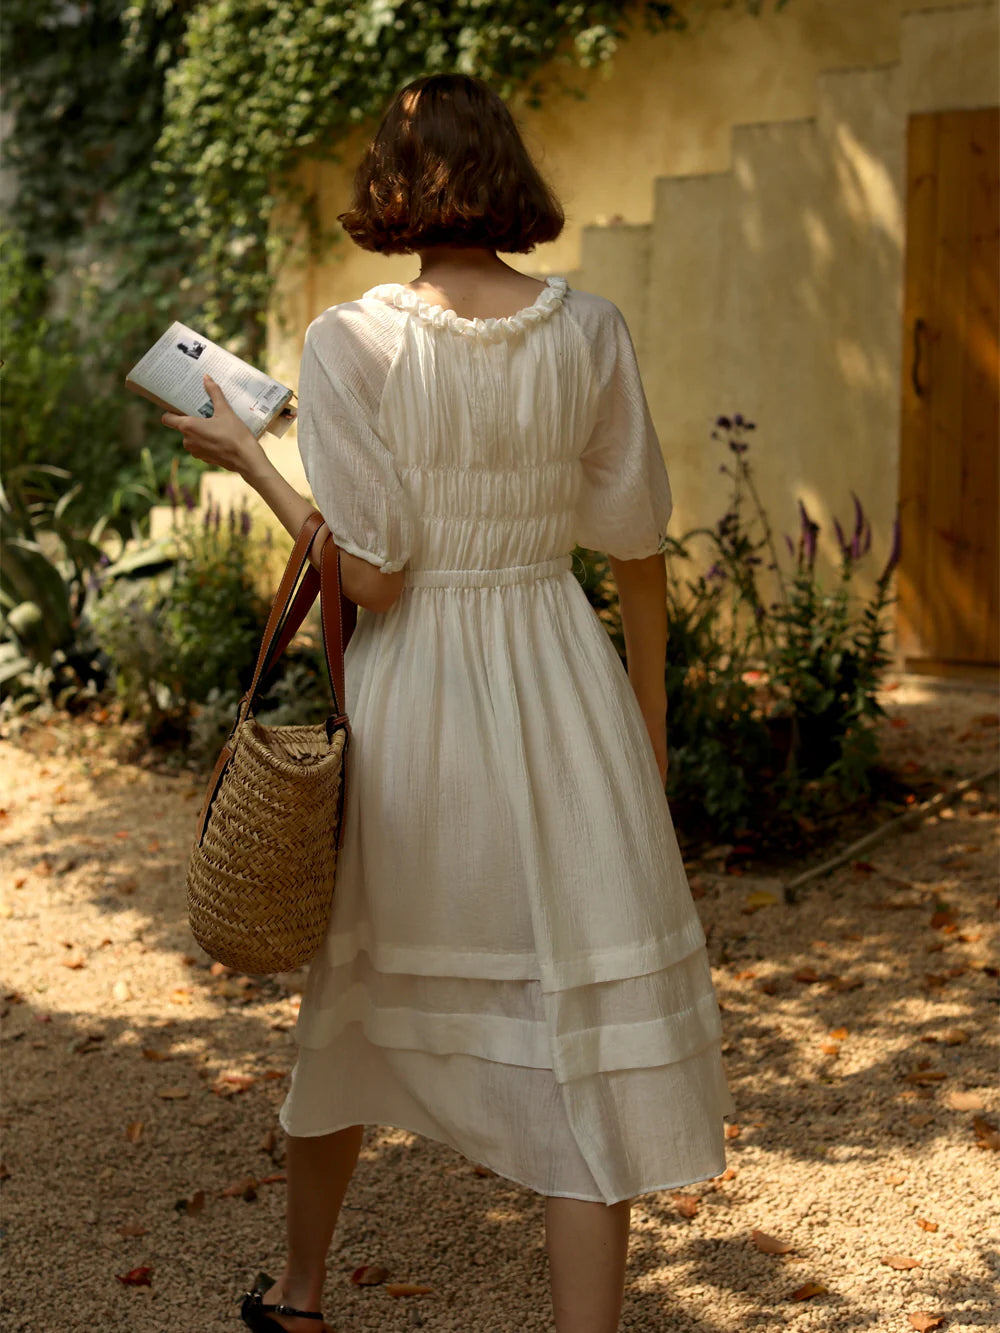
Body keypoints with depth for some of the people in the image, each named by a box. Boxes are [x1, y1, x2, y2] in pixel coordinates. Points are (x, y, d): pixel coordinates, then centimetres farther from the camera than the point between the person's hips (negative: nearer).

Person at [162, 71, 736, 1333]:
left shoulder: (350, 341, -10)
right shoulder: (589, 331, -3)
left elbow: (370, 577, -14)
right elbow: (639, 556, 3)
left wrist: (247, 458, 0)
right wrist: (649, 732, 14)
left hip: (409, 697, 0)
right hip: (562, 690, 0)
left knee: (353, 1001, 20)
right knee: (590, 1038, 6)